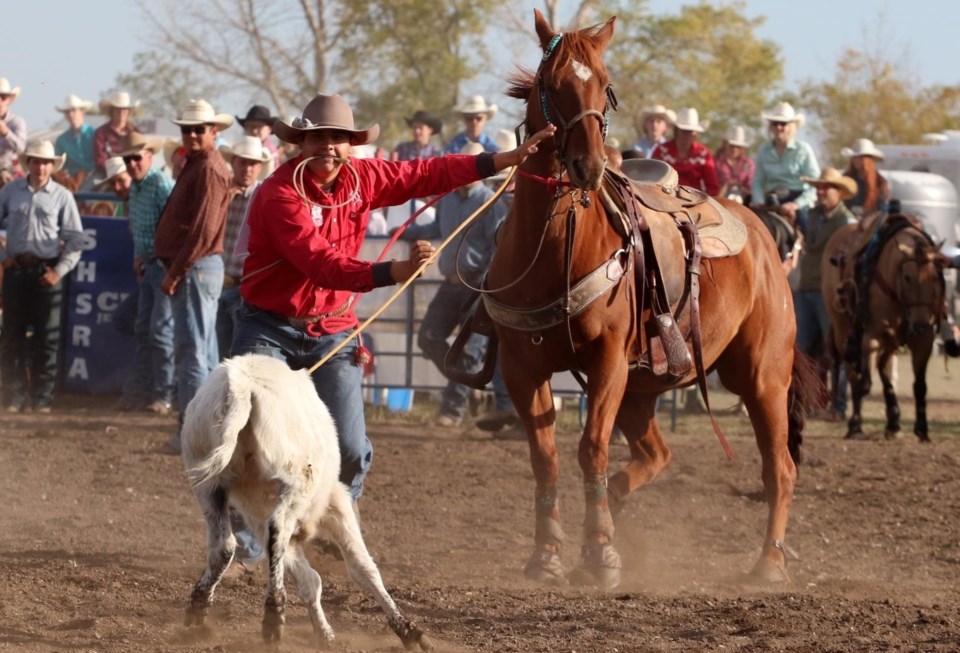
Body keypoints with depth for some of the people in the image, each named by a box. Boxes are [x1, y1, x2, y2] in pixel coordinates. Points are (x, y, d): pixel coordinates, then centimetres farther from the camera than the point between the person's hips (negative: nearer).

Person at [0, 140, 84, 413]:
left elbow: (75, 238, 1)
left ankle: (42, 398, 7)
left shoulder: (61, 196, 2)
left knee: (46, 337, 1)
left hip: (46, 272, -1)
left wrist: (60, 270, -7)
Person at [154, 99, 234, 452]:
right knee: (203, 351, 13)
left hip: (196, 268, -11)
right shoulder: (196, 165, 18)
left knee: (191, 349, -10)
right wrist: (175, 270, 15)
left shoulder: (209, 169, -15)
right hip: (195, 268, 11)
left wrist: (175, 273, -20)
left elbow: (203, 230, -22)